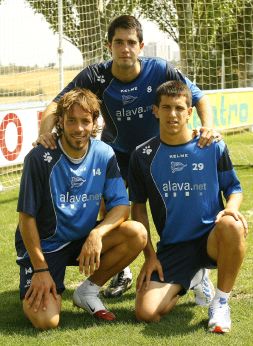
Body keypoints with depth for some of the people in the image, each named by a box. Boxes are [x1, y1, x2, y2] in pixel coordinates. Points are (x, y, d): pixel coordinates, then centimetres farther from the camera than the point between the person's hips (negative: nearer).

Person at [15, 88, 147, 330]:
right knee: (46, 321, -23)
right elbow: (27, 217, -13)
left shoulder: (103, 154, -6)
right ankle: (32, 289, 14)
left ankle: (88, 291, -2)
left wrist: (97, 233, -29)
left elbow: (121, 206, -8)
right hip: (44, 244, -4)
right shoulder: (40, 158, -18)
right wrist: (40, 269, -16)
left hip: (84, 240, 4)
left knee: (137, 234, -22)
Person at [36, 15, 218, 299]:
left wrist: (208, 127, -35)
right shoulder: (95, 76, -25)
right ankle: (121, 272, 12)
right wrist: (45, 132, -49)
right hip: (116, 151, 1)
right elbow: (56, 105, -29)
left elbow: (199, 98, -15)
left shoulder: (160, 71, -25)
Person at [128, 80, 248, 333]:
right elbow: (138, 207, 8)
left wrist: (231, 208, -18)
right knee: (146, 313, -18)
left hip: (212, 239, -1)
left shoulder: (213, 147, -1)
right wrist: (149, 254, 1)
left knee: (232, 226, -39)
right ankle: (189, 279, 17)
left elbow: (234, 188, 7)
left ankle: (220, 302, -15)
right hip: (172, 247, 1)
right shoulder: (143, 156, 1)